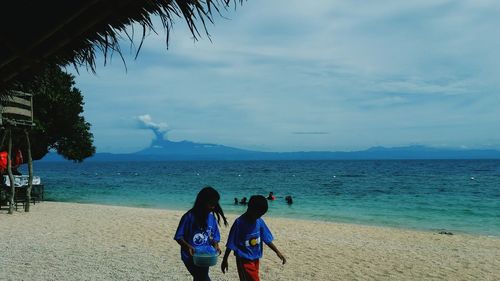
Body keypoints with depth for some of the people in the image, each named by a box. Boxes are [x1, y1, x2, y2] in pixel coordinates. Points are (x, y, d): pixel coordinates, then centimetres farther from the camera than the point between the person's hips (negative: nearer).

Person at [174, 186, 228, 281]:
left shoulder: (211, 217, 1)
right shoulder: (189, 216, -15)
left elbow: (214, 236, 11)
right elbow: (178, 237, -11)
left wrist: (215, 246, -9)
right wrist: (188, 246, -28)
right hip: (190, 256, -6)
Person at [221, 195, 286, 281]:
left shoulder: (259, 221, -1)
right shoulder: (239, 223, -17)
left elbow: (267, 239, 8)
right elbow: (231, 244, -11)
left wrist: (277, 252, 3)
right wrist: (225, 260, -6)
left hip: (255, 259, 6)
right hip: (244, 260, -6)